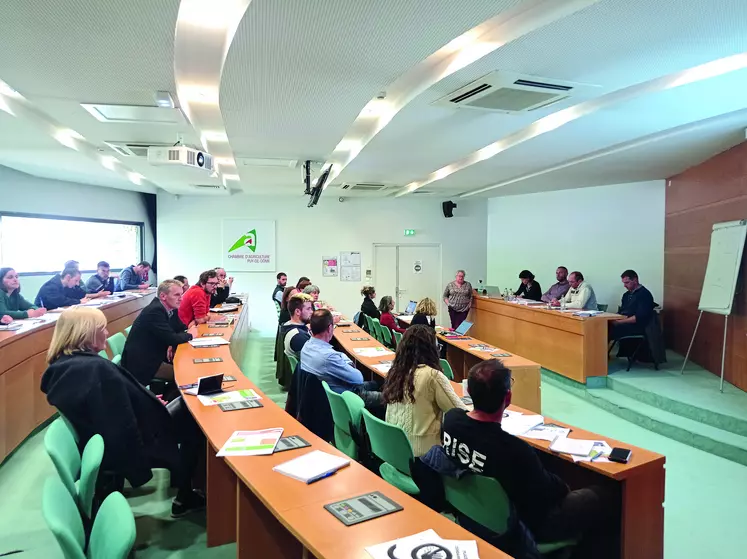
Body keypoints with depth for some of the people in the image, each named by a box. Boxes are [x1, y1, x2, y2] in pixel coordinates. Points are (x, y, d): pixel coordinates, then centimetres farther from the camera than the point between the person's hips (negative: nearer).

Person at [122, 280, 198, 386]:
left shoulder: (170, 309, 3)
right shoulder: (155, 311, -24)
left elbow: (182, 328, 11)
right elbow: (171, 338, -27)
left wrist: (173, 344, -10)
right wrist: (190, 335, -8)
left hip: (154, 354, 9)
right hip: (141, 363, -9)